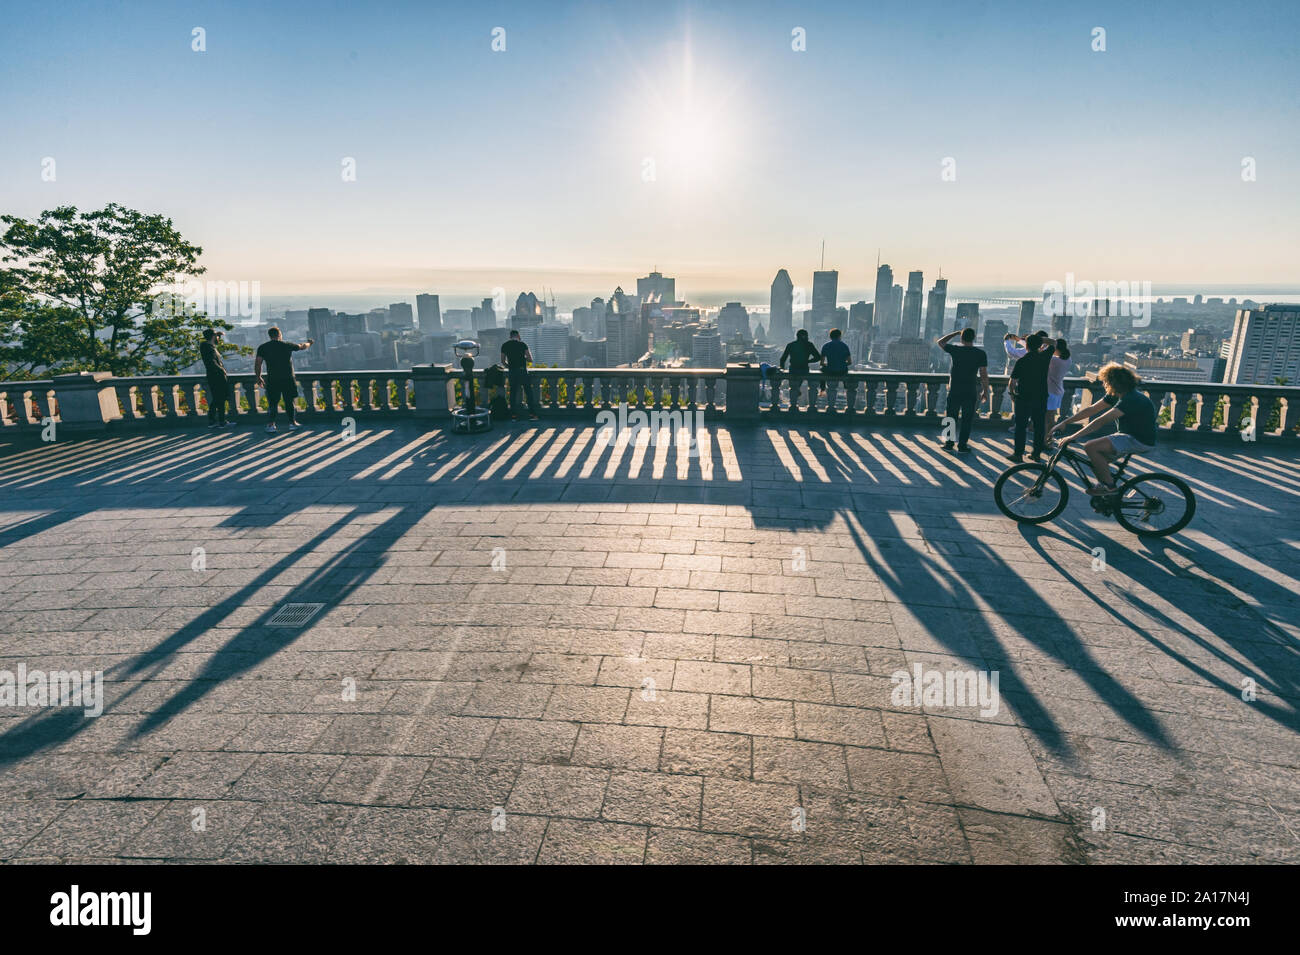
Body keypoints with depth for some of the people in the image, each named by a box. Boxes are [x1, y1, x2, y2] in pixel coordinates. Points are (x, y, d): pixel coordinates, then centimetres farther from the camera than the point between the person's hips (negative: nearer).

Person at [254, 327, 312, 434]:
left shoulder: (262, 347, 2)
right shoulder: (288, 345, 3)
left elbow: (257, 364, -1)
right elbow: (301, 347, 21)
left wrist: (258, 377, 12)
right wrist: (308, 343, 43)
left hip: (272, 380, 0)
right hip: (288, 379, 0)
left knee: (272, 403, 5)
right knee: (290, 402, 11)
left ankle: (271, 424, -2)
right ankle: (292, 423, 17)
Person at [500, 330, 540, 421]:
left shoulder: (504, 345, 5)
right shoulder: (522, 344, -4)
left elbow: (503, 361, 7)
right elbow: (530, 359, -4)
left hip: (512, 372, 3)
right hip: (523, 371, -2)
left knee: (513, 393, 8)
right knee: (529, 393, 4)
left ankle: (514, 415, 8)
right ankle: (532, 414, 3)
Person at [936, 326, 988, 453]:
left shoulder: (955, 350, -3)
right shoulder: (981, 353, -3)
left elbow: (940, 342, 15)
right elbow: (984, 374, -4)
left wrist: (955, 333, 18)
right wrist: (985, 391, 3)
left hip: (954, 390, 1)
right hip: (970, 392, 0)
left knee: (951, 418, 10)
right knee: (966, 420, 7)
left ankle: (948, 444, 14)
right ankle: (962, 445, 8)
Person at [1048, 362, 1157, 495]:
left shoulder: (1131, 399, -24)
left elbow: (1101, 421, -32)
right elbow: (1091, 410, 7)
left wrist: (1073, 437, -35)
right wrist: (1064, 423, 1)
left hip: (1141, 442, -9)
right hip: (1127, 435, 9)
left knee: (1090, 447, -22)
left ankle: (1109, 487, -10)